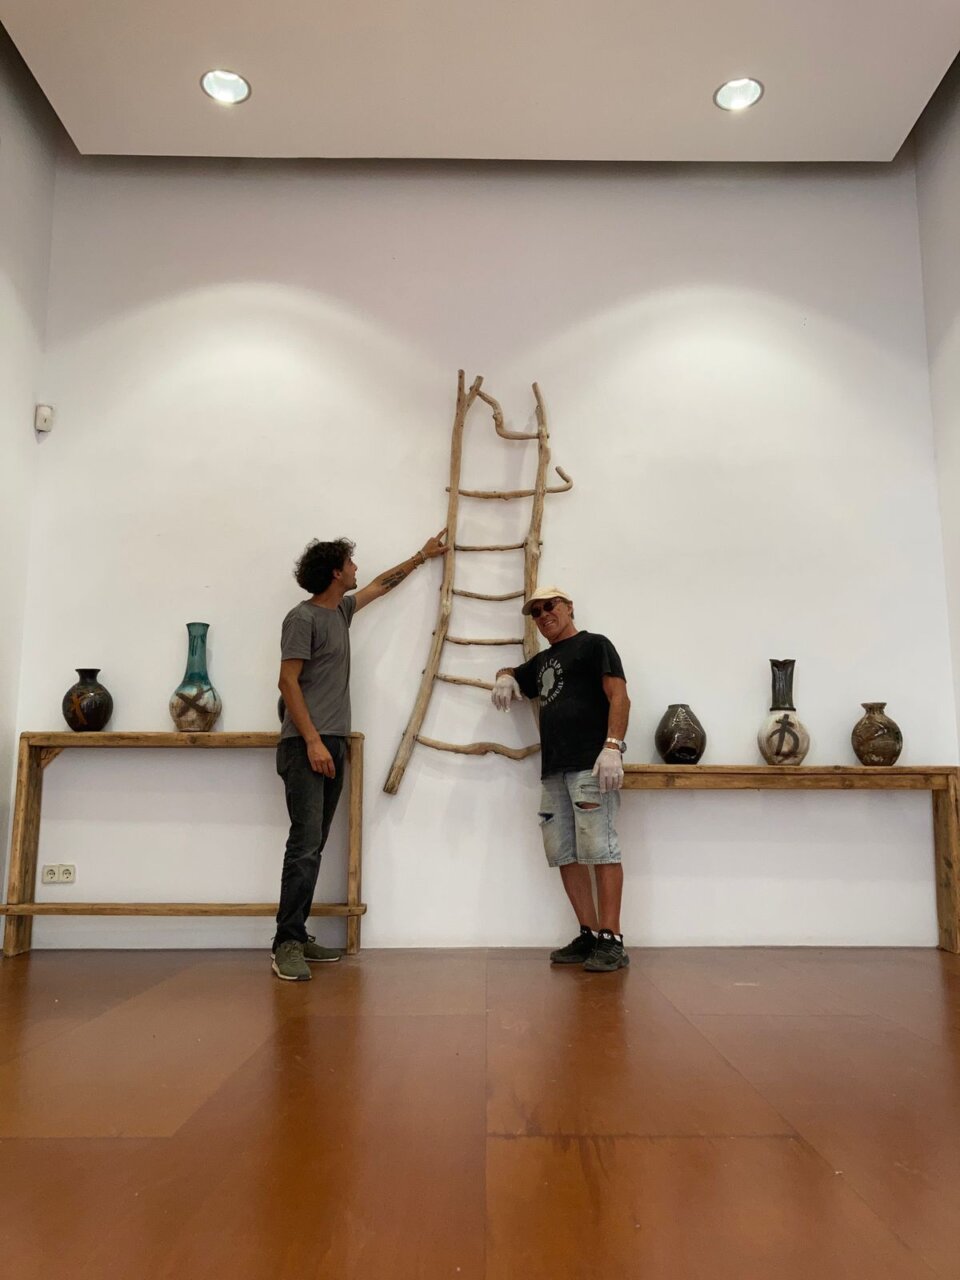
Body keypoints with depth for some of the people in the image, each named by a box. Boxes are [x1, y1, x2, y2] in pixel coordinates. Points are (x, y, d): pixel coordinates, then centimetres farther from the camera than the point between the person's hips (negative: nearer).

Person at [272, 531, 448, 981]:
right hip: (307, 745, -9)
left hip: (333, 744, 9)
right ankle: (287, 944, -9)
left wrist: (422, 556, 41)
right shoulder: (303, 617, -8)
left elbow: (381, 584, 33)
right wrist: (313, 741, -19)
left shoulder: (341, 609, 16)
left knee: (314, 845, 9)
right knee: (305, 845, -13)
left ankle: (298, 936, 14)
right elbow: (288, 682, -13)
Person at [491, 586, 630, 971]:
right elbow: (511, 674, 43)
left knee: (599, 850, -11)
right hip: (554, 769, 8)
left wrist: (612, 747, -21)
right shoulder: (541, 662, 26)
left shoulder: (594, 645, 4)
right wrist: (504, 678, 16)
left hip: (591, 765, -8)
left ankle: (611, 941, -9)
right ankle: (588, 935, 12)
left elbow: (619, 697, -7)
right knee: (563, 854, 5)